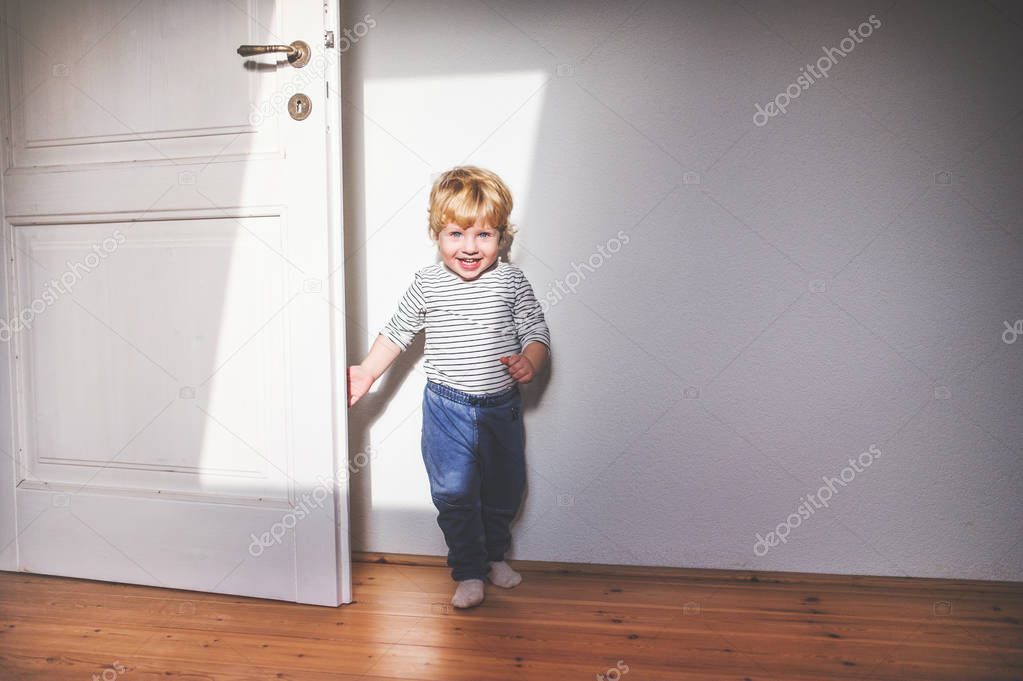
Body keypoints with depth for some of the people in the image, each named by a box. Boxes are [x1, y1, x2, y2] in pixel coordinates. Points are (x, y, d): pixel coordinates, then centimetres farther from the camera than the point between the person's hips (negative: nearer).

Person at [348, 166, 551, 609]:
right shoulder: (427, 284, -6)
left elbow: (537, 330, -1)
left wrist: (530, 361, -20)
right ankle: (468, 571, 19)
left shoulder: (511, 281, -6)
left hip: (501, 405, 2)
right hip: (447, 406, -1)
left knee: (504, 489, 16)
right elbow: (398, 331, 6)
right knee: (454, 492, 0)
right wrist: (367, 372, 5)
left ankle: (495, 555, 41)